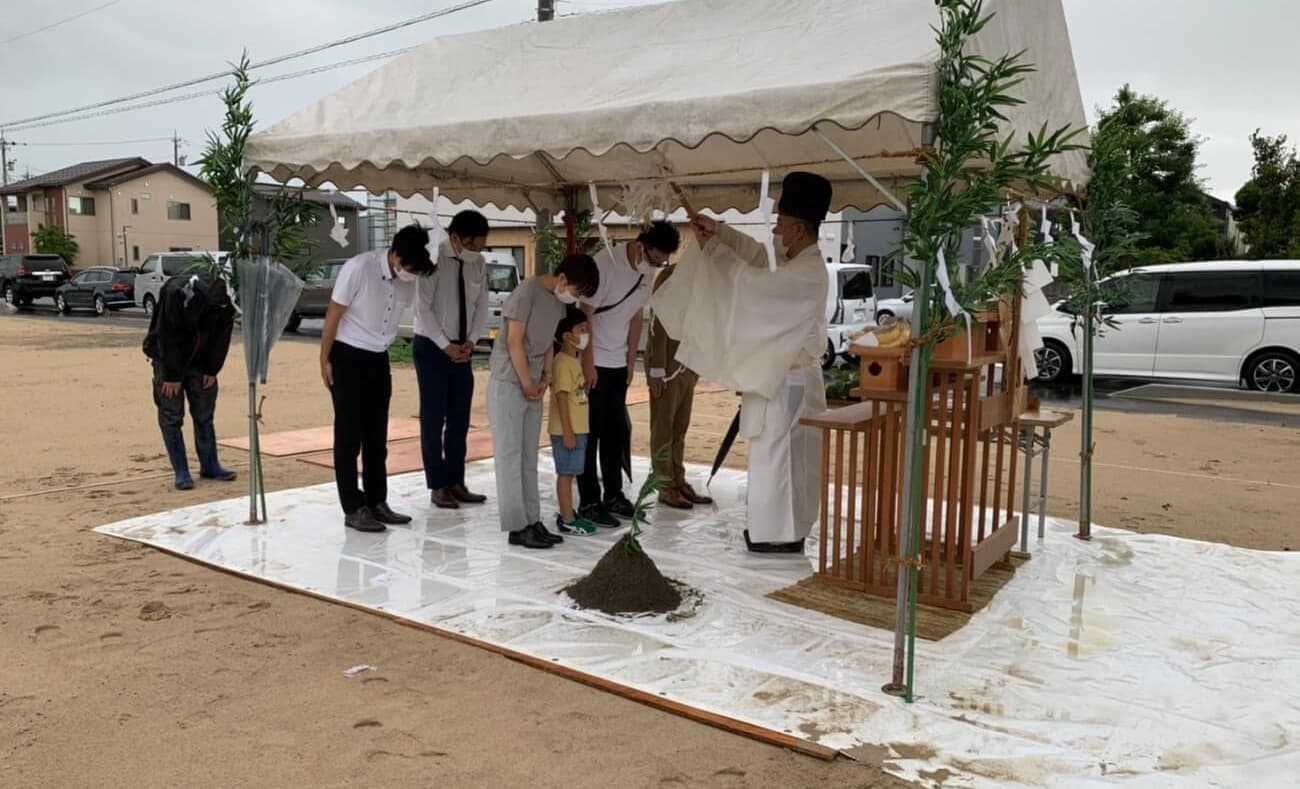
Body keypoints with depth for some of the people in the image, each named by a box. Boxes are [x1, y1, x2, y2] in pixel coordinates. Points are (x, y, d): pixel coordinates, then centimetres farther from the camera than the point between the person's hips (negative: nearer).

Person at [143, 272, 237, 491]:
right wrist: (172, 376, -21)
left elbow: (222, 336, -4)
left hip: (200, 362, 4)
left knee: (205, 415, 7)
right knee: (171, 417, -4)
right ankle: (181, 472, 1)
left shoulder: (226, 300, -16)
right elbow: (166, 336, -24)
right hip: (168, 360, -4)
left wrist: (212, 370, -6)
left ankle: (210, 466, 15)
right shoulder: (176, 292, -29)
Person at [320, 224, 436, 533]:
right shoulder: (358, 268, -22)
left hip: (379, 359, 6)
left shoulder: (409, 278, -5)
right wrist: (324, 360, -9)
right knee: (349, 435, 0)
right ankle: (353, 509, 7)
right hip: (348, 357, -6)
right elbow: (333, 315, -14)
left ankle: (377, 502, 21)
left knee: (377, 436, 11)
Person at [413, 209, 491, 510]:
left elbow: (481, 306, 5)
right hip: (432, 348, -5)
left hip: (462, 349, 5)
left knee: (459, 419, 8)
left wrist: (470, 342, -8)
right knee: (433, 419, 0)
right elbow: (423, 308, -16)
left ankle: (456, 483, 18)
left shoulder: (478, 264, 1)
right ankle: (437, 486, 9)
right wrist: (446, 346, -17)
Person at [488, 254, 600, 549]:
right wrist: (527, 384, -10)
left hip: (533, 387, 8)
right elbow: (514, 342, -16)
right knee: (510, 456, -2)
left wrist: (544, 378, 2)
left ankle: (532, 522, 15)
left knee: (529, 458, 10)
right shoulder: (527, 292, -17)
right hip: (508, 384, -8)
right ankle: (516, 527, 1)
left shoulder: (559, 300, 7)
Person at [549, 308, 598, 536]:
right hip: (567, 431, -9)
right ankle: (567, 520, 3)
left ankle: (567, 514, 23)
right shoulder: (562, 362, -17)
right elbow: (561, 397, -20)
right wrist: (567, 431, -22)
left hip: (577, 429, 9)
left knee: (569, 473, 15)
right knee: (566, 474, -3)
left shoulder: (575, 360, 14)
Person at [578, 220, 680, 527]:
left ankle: (614, 495, 20)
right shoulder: (605, 263, -18)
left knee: (616, 431, 10)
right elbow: (585, 313, -17)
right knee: (590, 432, -1)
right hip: (592, 362, -7)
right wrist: (588, 361, -16)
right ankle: (589, 502, 6)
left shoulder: (648, 272, 3)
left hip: (618, 363, 7)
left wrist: (631, 360, 9)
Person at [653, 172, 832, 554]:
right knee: (779, 453, 17)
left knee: (776, 453, -1)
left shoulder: (808, 273, -23)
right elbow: (753, 252, 16)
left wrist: (711, 248, -14)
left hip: (787, 379, -10)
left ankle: (784, 534, 10)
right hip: (779, 374, 10)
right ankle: (780, 527, 27)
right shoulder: (793, 257, 6)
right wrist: (717, 230, 2)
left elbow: (752, 282, -25)